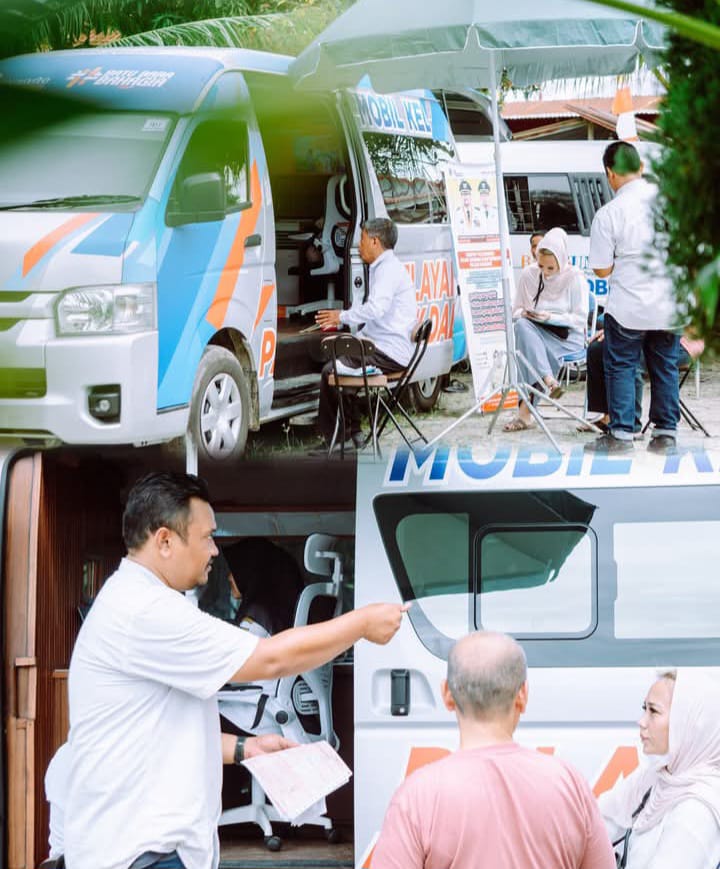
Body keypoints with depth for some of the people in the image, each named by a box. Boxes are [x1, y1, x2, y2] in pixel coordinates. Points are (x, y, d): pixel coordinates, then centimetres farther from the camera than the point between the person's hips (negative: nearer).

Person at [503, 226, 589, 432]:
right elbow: (516, 310, 16)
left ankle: (525, 411, -38)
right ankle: (548, 381, -49)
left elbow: (580, 318, -6)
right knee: (521, 326, -35)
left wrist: (550, 317, -19)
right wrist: (524, 314, -10)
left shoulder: (575, 278, -4)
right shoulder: (528, 274, 8)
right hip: (536, 331, 4)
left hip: (568, 337, -4)